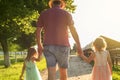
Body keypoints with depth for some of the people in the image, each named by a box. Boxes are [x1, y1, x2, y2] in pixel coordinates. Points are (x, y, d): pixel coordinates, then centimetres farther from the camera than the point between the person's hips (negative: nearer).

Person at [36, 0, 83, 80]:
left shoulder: (43, 14, 9)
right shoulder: (66, 14, 2)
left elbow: (38, 31, 9)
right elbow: (73, 31, -6)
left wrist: (39, 46, 18)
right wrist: (79, 46, -5)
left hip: (48, 46, 1)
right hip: (63, 46, -1)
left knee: (51, 72, -5)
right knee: (63, 71, 12)